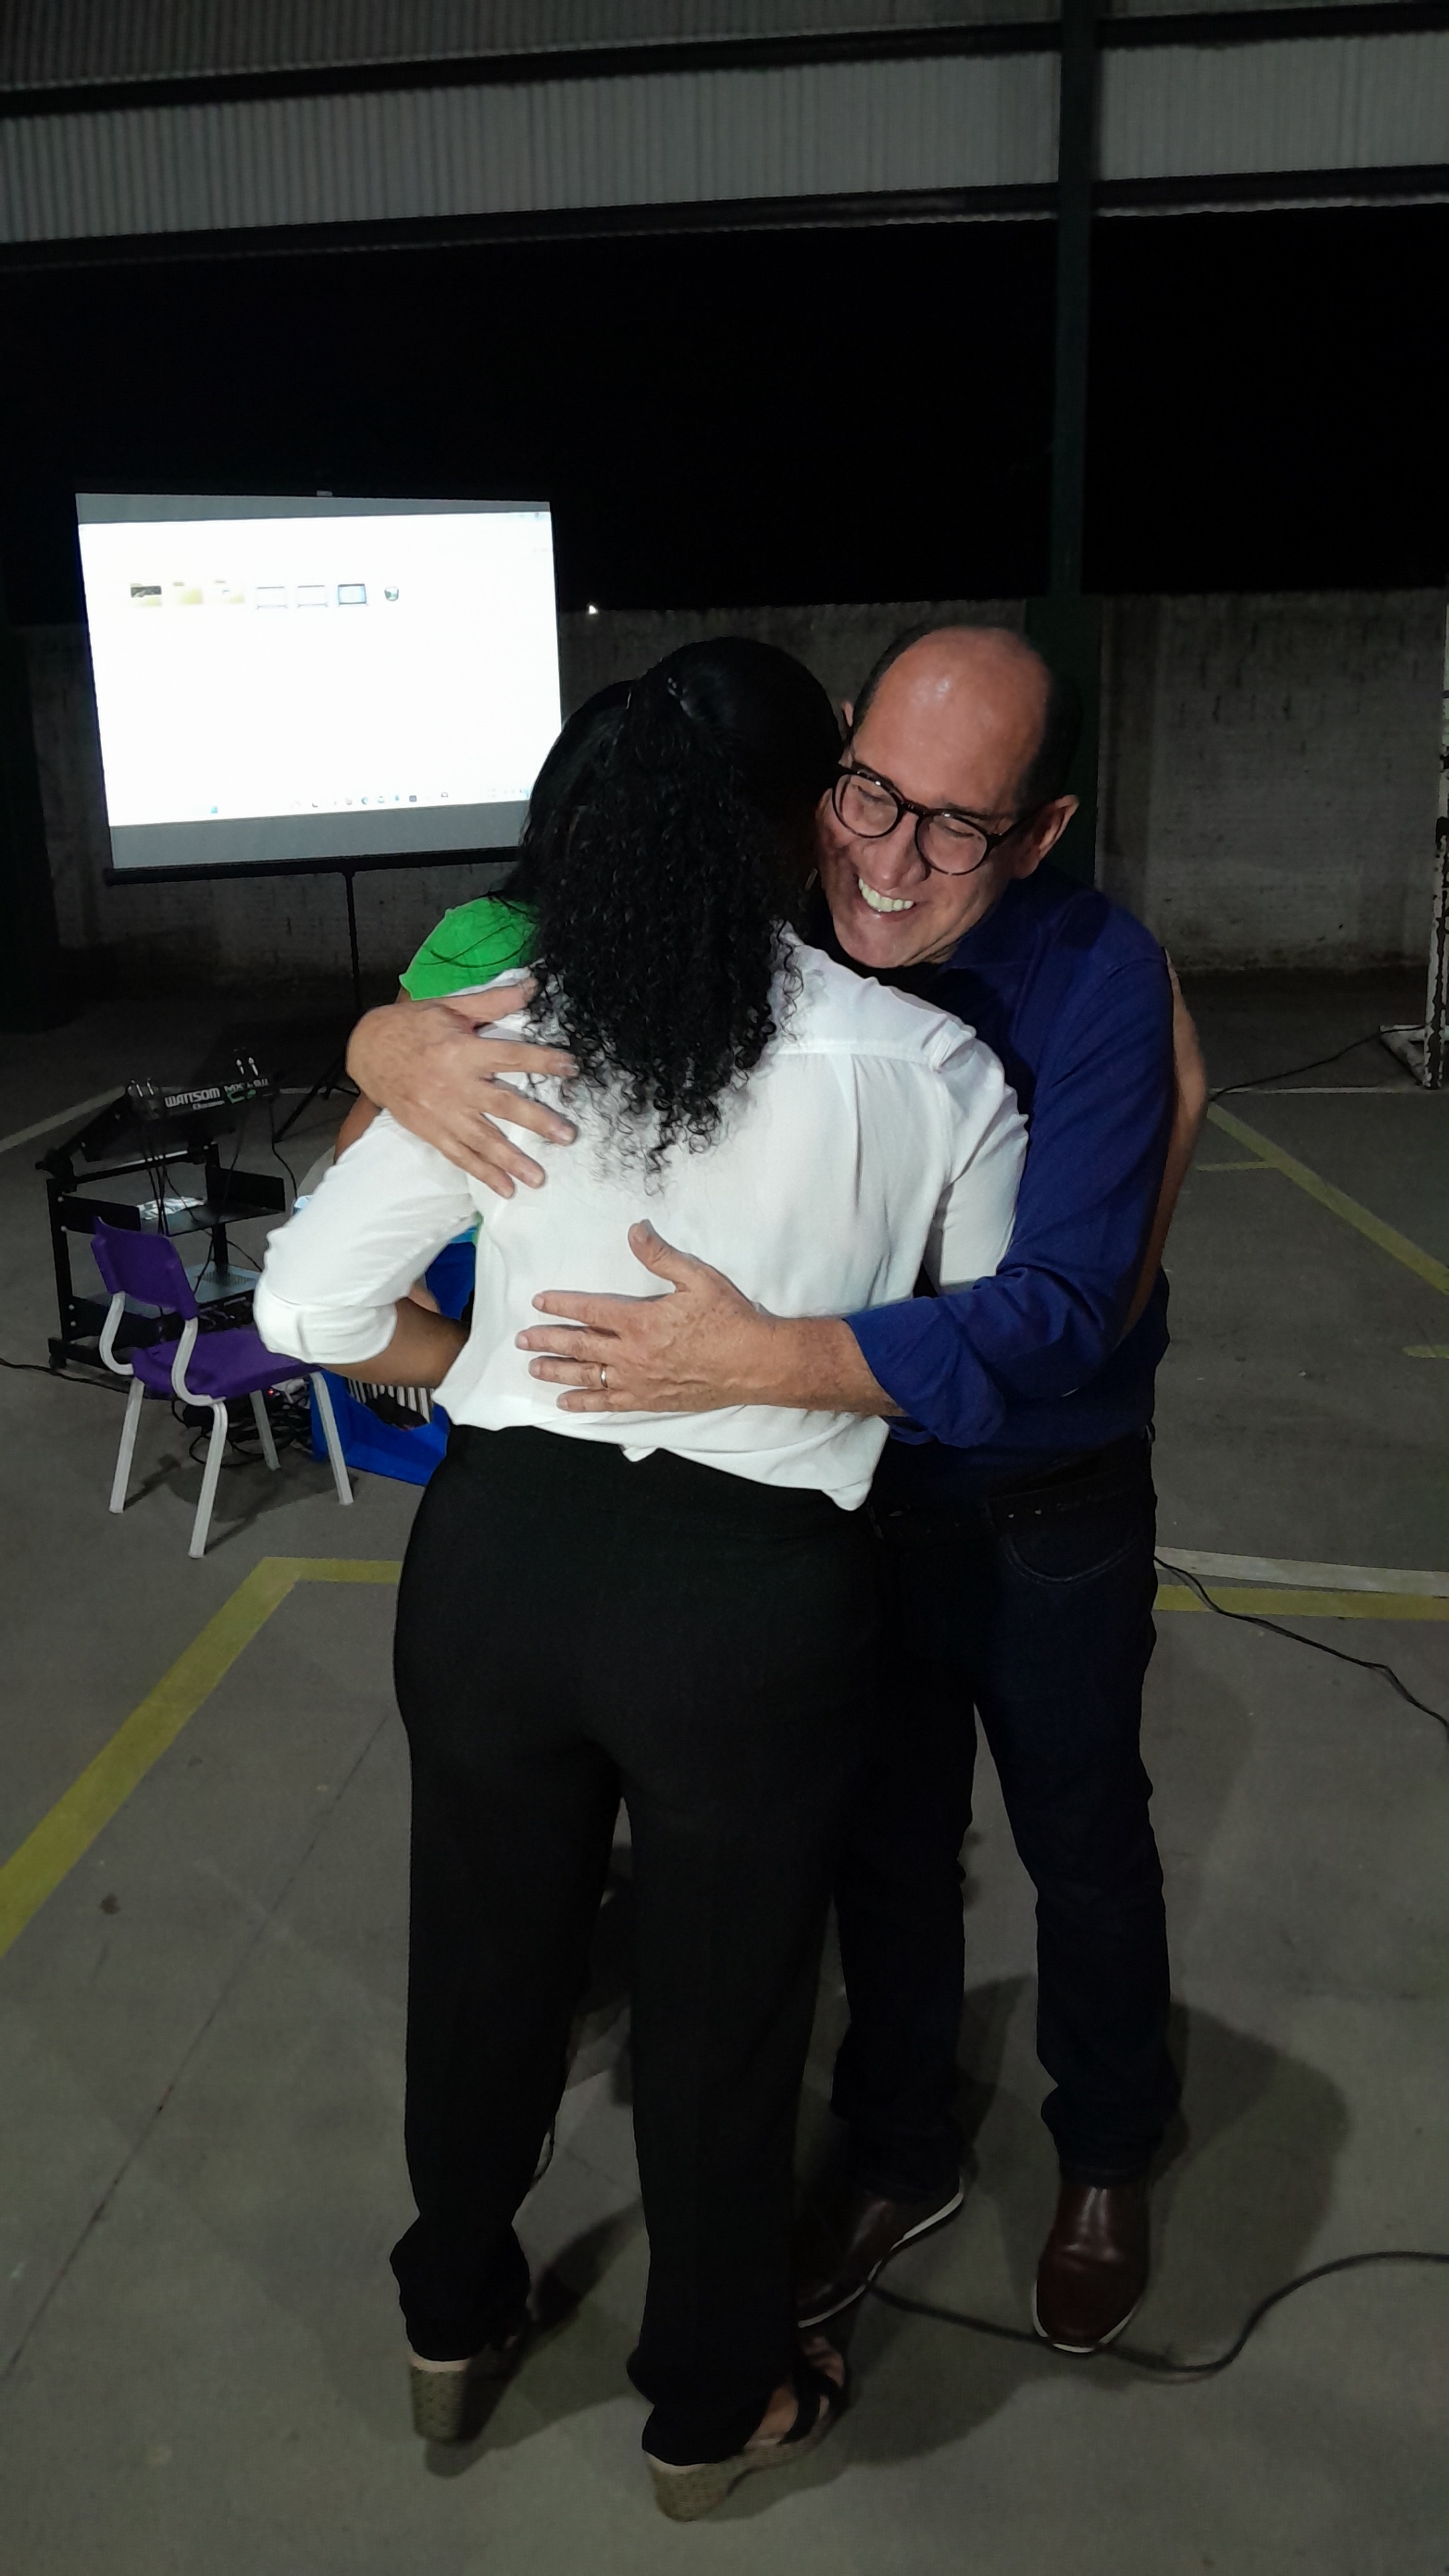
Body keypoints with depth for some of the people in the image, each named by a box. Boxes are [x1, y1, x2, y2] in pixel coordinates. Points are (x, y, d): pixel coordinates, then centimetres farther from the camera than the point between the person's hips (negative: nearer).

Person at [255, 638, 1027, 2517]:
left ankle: (455, 2322, 53)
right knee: (723, 2009, 20)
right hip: (754, 1593, -2)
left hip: (495, 1559, 3)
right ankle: (714, 2408, 47)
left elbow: (313, 1304, -3)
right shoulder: (927, 1068, -11)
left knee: (486, 1957, 25)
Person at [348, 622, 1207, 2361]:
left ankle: (1107, 2161, 48)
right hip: (854, 1489, 3)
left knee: (1081, 1845, 19)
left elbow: (1055, 1315, -34)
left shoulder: (1096, 981, -26)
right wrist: (399, 1042, -33)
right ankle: (900, 2155, 46)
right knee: (883, 1838, 20)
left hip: (1050, 1513, -2)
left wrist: (764, 1358, -44)